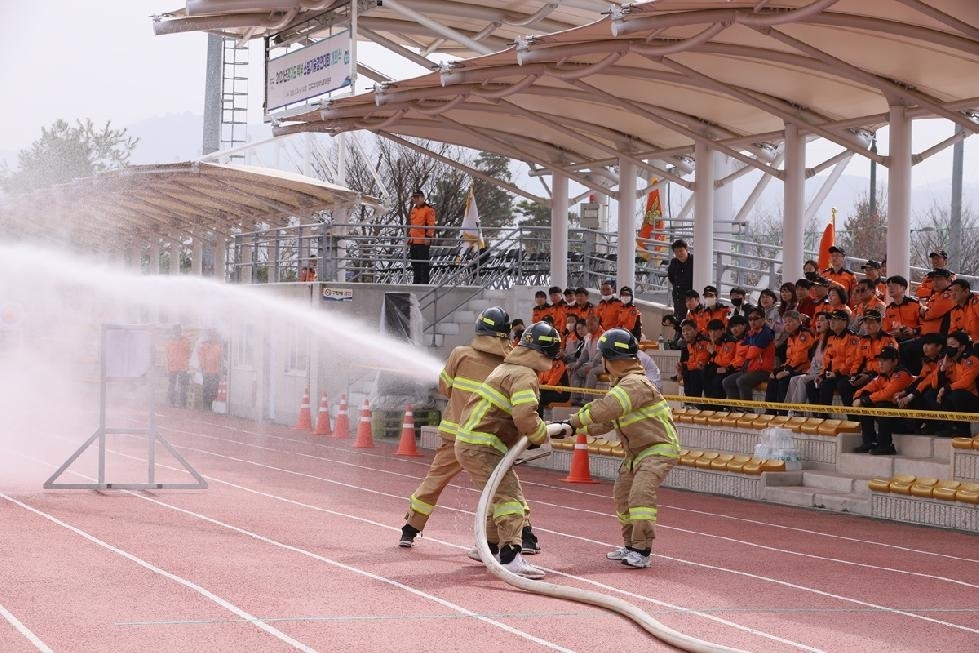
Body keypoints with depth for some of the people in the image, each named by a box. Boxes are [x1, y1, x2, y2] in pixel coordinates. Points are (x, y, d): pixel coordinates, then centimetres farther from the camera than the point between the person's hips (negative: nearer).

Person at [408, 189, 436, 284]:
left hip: (423, 241, -8)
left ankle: (424, 283, -5)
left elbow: (431, 225, -12)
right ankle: (416, 281, 19)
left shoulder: (428, 210, -7)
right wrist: (409, 236, 22)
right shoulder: (413, 210, 18)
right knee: (414, 263, 12)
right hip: (414, 241, 8)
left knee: (424, 263, -6)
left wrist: (428, 236, -19)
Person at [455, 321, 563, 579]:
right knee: (510, 496, -15)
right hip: (480, 448, -10)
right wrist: (543, 437, -8)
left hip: (470, 443, 10)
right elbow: (525, 418, -27)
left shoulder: (506, 368, 17)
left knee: (501, 495, 23)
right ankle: (511, 557, -25)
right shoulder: (524, 376, -15)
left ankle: (488, 547, 36)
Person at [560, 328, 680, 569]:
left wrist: (575, 421, -26)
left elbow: (605, 410, -34)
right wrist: (575, 428, 2)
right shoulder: (621, 385, 11)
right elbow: (605, 423, 12)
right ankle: (631, 545, 30)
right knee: (622, 495, 17)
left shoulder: (635, 383, -23)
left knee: (641, 493, -24)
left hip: (659, 449, -11)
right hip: (636, 451, 11)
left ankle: (642, 551, -22)